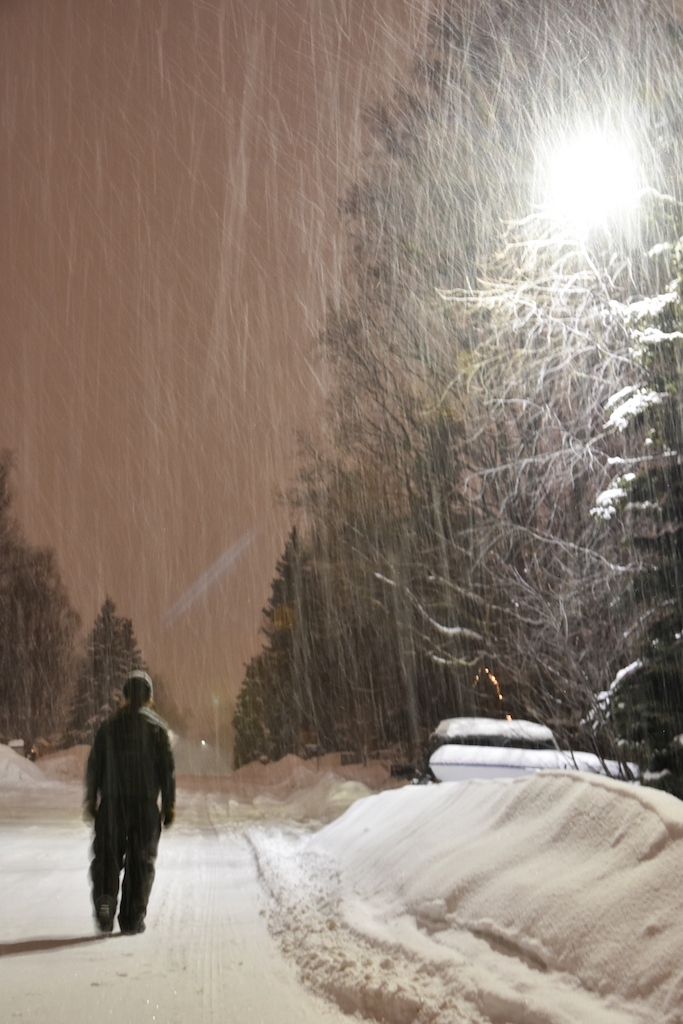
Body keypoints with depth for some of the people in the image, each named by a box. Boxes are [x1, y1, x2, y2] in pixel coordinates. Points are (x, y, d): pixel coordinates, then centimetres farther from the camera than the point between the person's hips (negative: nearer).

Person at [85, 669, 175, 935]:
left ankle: (105, 897, -15)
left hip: (112, 803, 1)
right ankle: (132, 919, 7)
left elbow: (94, 765, 5)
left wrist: (91, 799, 13)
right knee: (141, 860, 6)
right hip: (145, 803, -1)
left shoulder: (109, 725, 5)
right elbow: (167, 768, -2)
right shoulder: (157, 726, 0)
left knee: (107, 855, 9)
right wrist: (169, 804, 3)